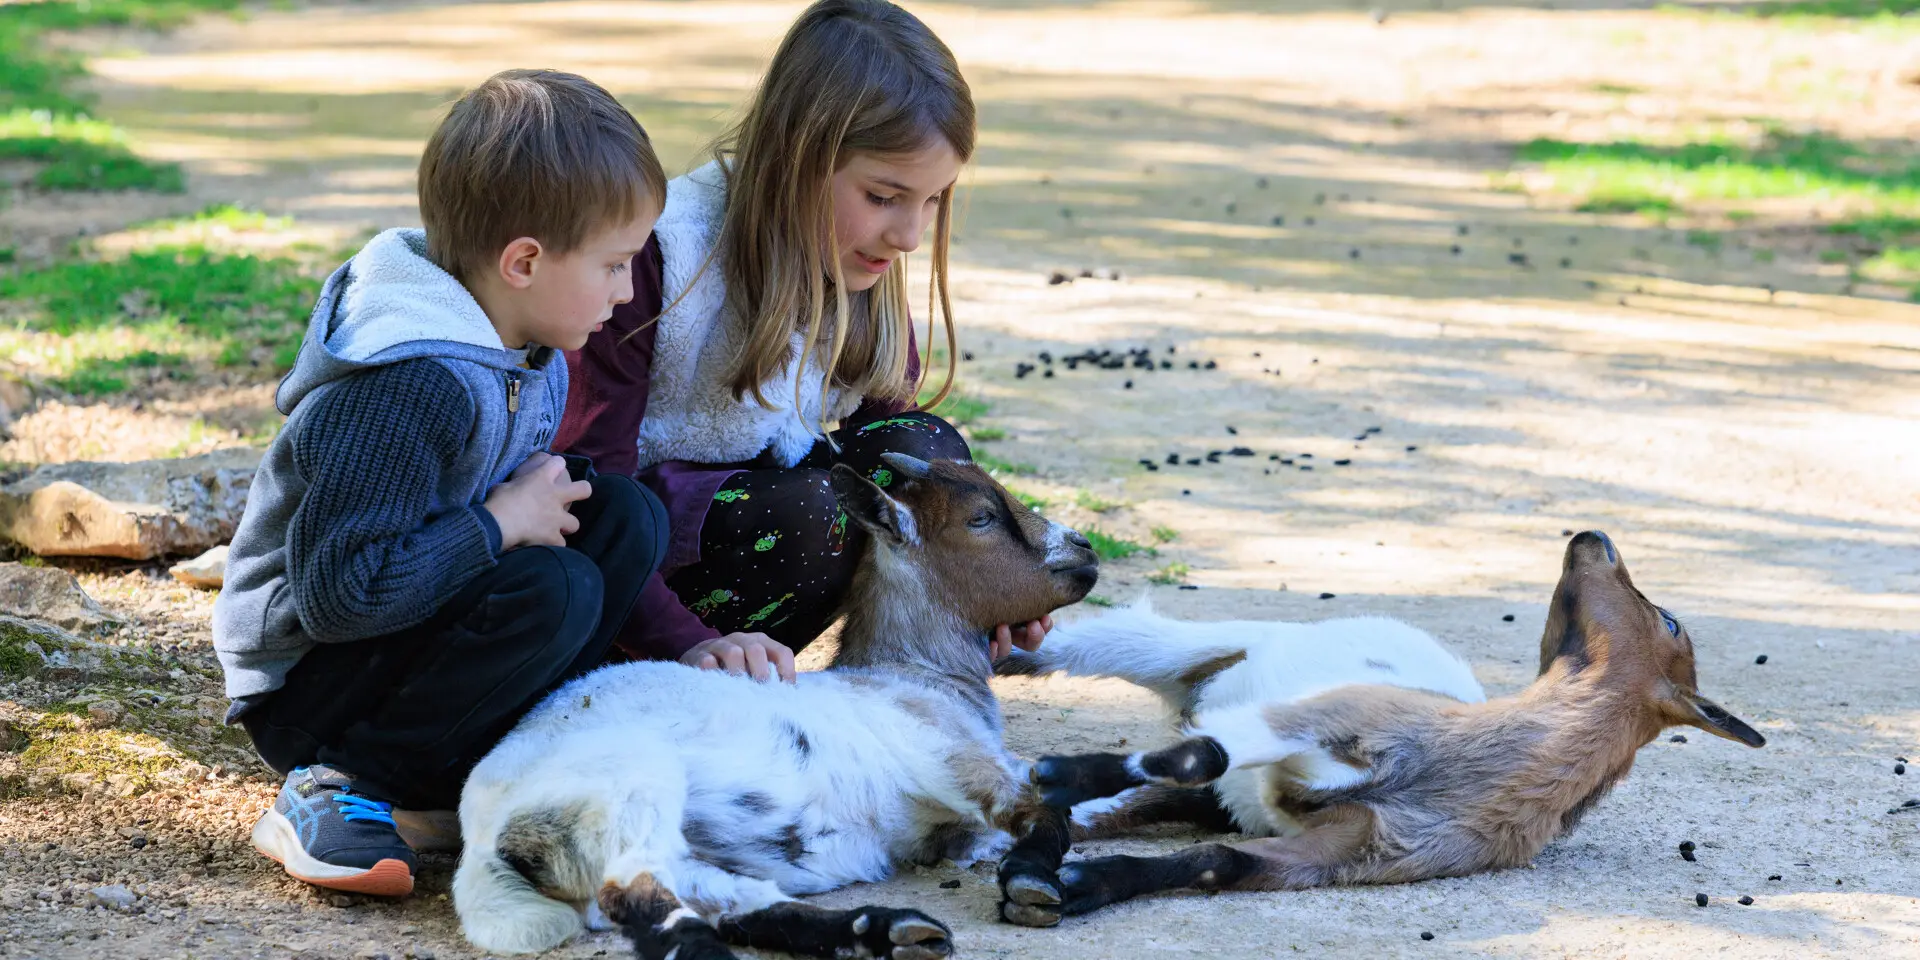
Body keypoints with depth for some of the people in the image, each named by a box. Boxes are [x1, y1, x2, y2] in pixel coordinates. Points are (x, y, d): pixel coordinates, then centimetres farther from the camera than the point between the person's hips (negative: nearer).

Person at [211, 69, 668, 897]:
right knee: (555, 589, -29)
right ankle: (334, 788, -18)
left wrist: (548, 494, -4)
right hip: (304, 693, -9)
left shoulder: (529, 355, 3)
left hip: (409, 630, 9)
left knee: (626, 515, -4)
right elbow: (336, 591, -32)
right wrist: (501, 524, -23)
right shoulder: (411, 391, -29)